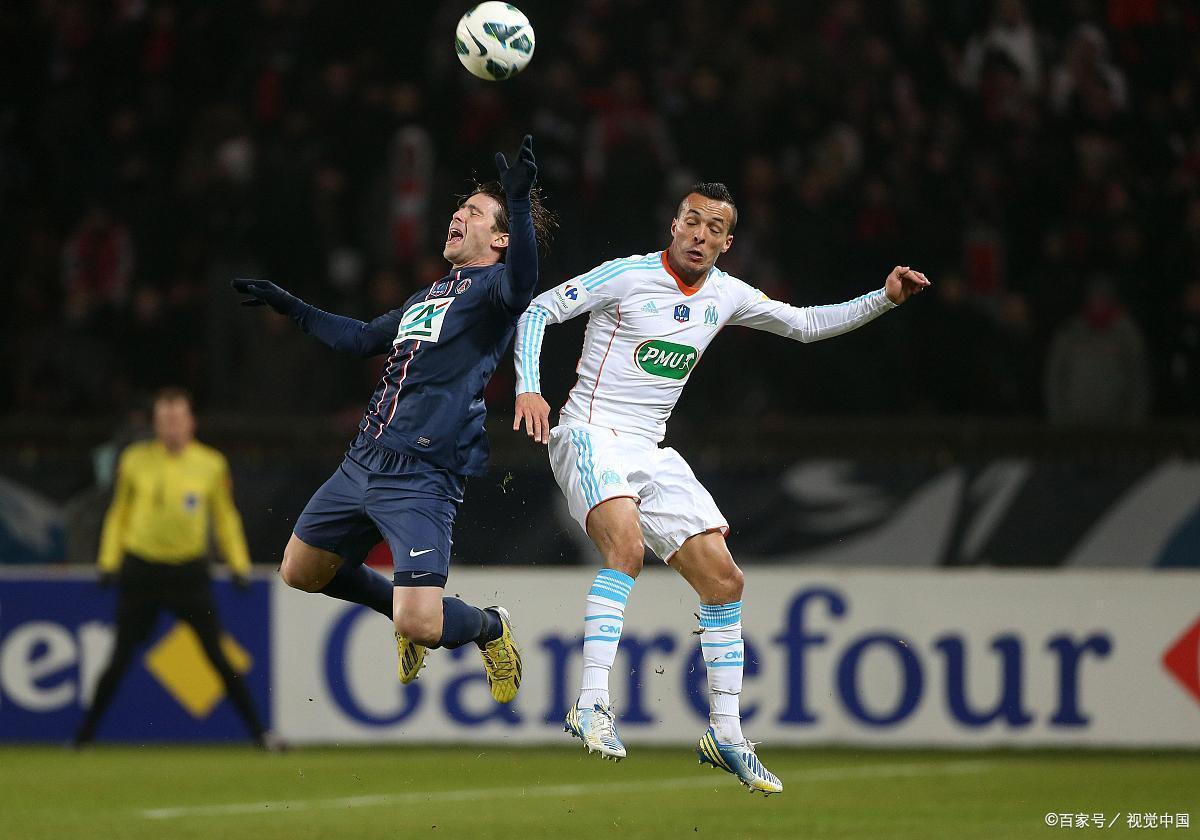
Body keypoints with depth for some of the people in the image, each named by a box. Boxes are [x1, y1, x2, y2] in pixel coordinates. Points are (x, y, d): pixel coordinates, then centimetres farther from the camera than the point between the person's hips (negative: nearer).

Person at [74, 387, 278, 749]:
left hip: (190, 569, 0)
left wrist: (239, 564, 4)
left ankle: (258, 732, 0)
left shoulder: (211, 465, 1)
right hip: (141, 567, 0)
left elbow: (225, 517, 11)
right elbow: (119, 513, 10)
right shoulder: (135, 461, 1)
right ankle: (85, 734, 14)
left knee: (218, 657, -5)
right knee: (120, 660, 2)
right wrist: (109, 562, 5)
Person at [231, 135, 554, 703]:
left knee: (420, 625, -17)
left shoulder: (490, 286, -5)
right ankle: (401, 606, 39)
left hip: (422, 479, -9)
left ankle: (491, 629, 17)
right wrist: (288, 306, 41)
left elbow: (520, 286, -31)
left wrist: (519, 200, -42)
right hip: (363, 462, 9)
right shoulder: (429, 296, 21)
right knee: (300, 571, 20)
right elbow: (362, 338, 36)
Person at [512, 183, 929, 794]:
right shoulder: (627, 276, -8)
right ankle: (591, 705, -34)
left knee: (722, 578, 0)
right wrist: (529, 388, -18)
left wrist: (883, 300, 9)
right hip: (590, 434, -7)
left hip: (650, 450, 7)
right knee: (627, 543, -34)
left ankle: (724, 734, 11)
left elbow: (805, 324, 21)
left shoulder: (726, 296, 9)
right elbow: (537, 311, -5)